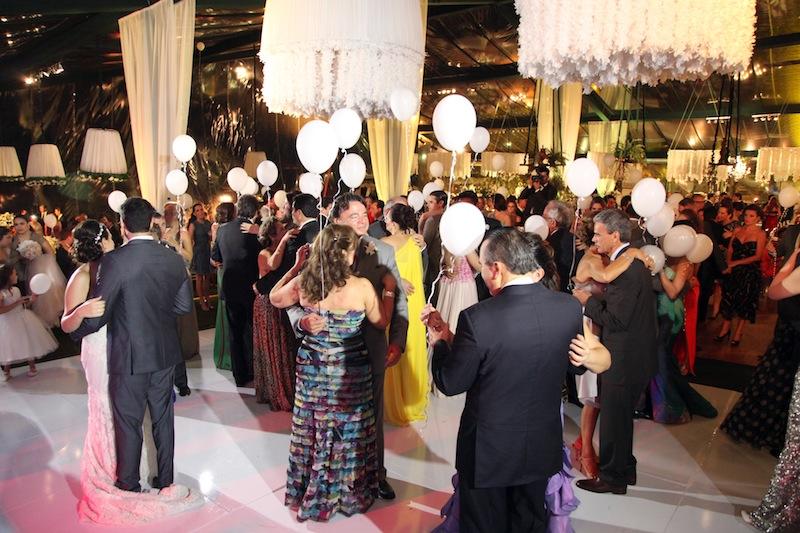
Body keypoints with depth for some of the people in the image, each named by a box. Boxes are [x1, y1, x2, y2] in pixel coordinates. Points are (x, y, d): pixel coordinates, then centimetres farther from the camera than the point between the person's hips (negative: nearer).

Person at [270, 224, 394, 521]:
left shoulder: (303, 282, -11)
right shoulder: (361, 287, -19)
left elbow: (275, 299, 10)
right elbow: (381, 322, -3)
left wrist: (296, 267, 12)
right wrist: (389, 289, 7)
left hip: (312, 367, 3)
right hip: (349, 371, -3)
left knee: (312, 429, 19)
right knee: (346, 431, 15)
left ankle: (309, 493, 38)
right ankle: (347, 493, 33)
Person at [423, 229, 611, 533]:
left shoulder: (478, 318, -28)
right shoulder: (570, 308, -13)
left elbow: (450, 384, -16)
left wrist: (440, 341, 2)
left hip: (489, 451, -4)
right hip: (542, 448, 4)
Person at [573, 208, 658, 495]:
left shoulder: (625, 267, -24)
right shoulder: (632, 261, 8)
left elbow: (617, 320, -25)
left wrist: (588, 302, -14)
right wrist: (595, 300, 4)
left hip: (625, 360, -10)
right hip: (632, 355, 10)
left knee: (614, 418, 6)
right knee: (620, 416, 23)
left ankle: (612, 477, 22)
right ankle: (625, 469, 39)